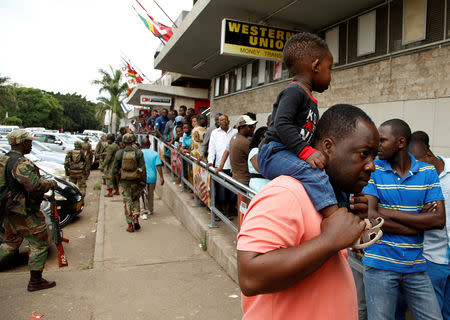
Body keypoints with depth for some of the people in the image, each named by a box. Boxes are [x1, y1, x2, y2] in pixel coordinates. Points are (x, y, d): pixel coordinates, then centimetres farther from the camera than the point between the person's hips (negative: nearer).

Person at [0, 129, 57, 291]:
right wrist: (51, 184, -11)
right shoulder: (22, 163, -22)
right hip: (26, 213, -9)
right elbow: (36, 186, -29)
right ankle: (35, 281, 12)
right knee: (39, 244, 4)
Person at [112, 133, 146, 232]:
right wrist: (143, 181, 2)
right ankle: (136, 218, 2)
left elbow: (114, 170, -2)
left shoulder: (119, 153, -5)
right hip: (136, 181, 0)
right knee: (136, 200, 20)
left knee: (127, 202, 7)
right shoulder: (138, 153, -7)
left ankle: (130, 225, 9)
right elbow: (143, 169, -7)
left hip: (124, 181, 0)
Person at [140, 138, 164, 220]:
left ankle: (144, 213, -4)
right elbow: (158, 166, -10)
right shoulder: (155, 154, -5)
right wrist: (161, 177, -4)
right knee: (151, 194, 18)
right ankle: (150, 210, 32)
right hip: (152, 177, 2)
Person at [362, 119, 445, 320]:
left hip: (416, 266, 3)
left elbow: (439, 219, -6)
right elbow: (371, 217, -14)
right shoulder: (372, 170, -4)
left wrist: (390, 213, -13)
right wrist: (420, 222, -11)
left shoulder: (427, 172, 4)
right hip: (380, 265, -2)